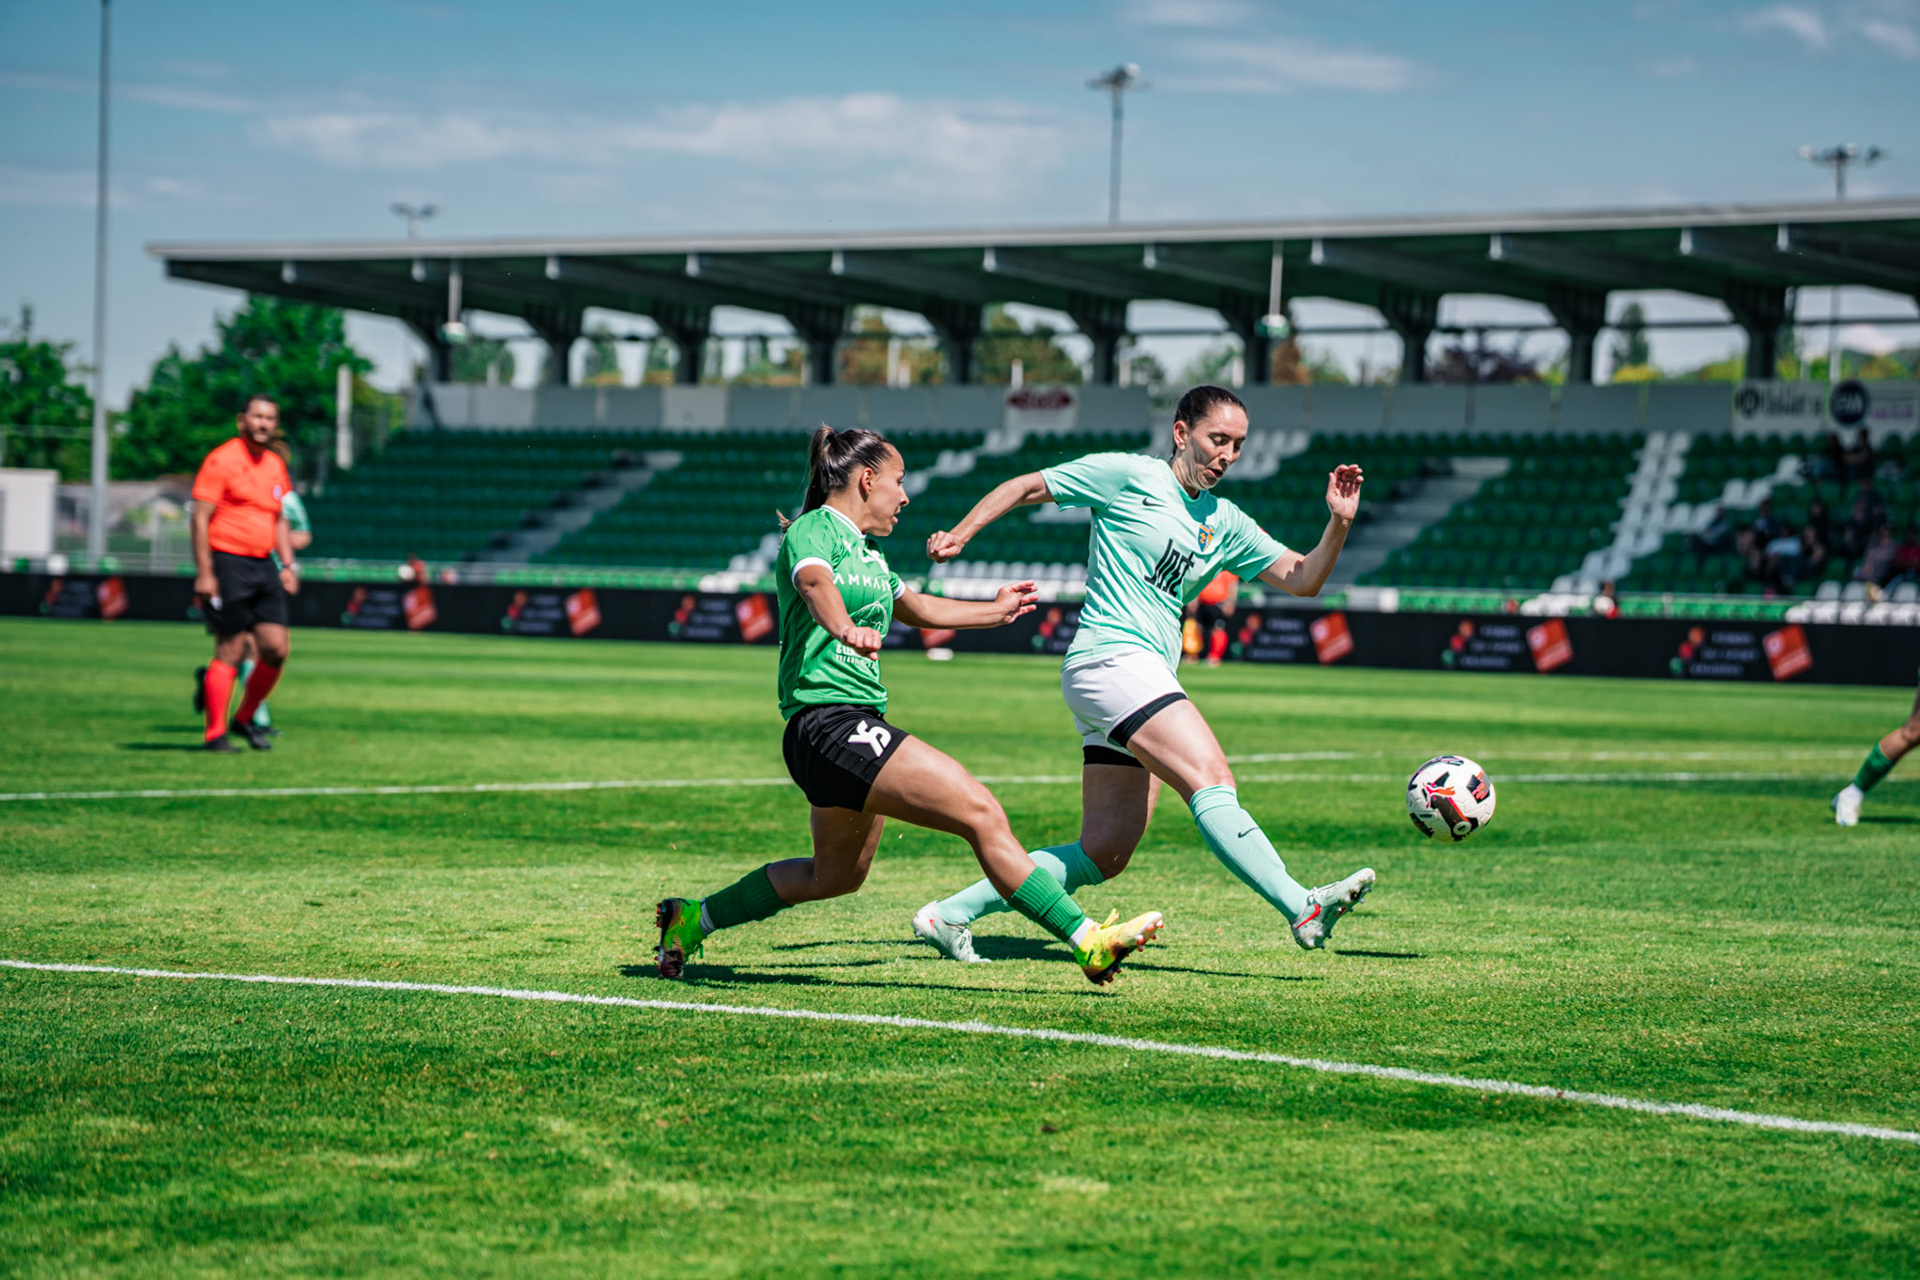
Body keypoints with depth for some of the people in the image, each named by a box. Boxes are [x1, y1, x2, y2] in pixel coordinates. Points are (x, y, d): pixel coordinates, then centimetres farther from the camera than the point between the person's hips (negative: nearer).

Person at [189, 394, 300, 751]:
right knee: (231, 651, -7)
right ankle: (216, 733, 2)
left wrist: (288, 564, 15)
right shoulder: (221, 460, -7)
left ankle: (245, 719, 19)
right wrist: (204, 573, -16)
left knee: (275, 649, 1)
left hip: (263, 566, 7)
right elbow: (200, 518, -10)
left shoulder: (276, 465, 15)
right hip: (227, 563, -7)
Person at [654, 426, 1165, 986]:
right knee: (981, 813, -18)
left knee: (836, 874, 22)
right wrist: (845, 629, -53)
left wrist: (996, 610, 51)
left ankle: (694, 918, 34)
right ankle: (1088, 942, -20)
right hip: (828, 723, -11)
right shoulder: (814, 531, -8)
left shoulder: (866, 555, 22)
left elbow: (917, 607, 39)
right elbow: (815, 583, -31)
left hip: (859, 727, 11)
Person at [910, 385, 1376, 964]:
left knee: (1104, 855, 5)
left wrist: (1338, 523, -2)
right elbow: (1026, 487, 9)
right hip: (1111, 656, -9)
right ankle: (1304, 908, -30)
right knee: (1212, 779, -23)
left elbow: (1302, 579, 14)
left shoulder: (1226, 524, 18)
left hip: (1148, 679, 9)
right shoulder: (1129, 476, 1)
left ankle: (950, 913, 11)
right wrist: (960, 534, 2)